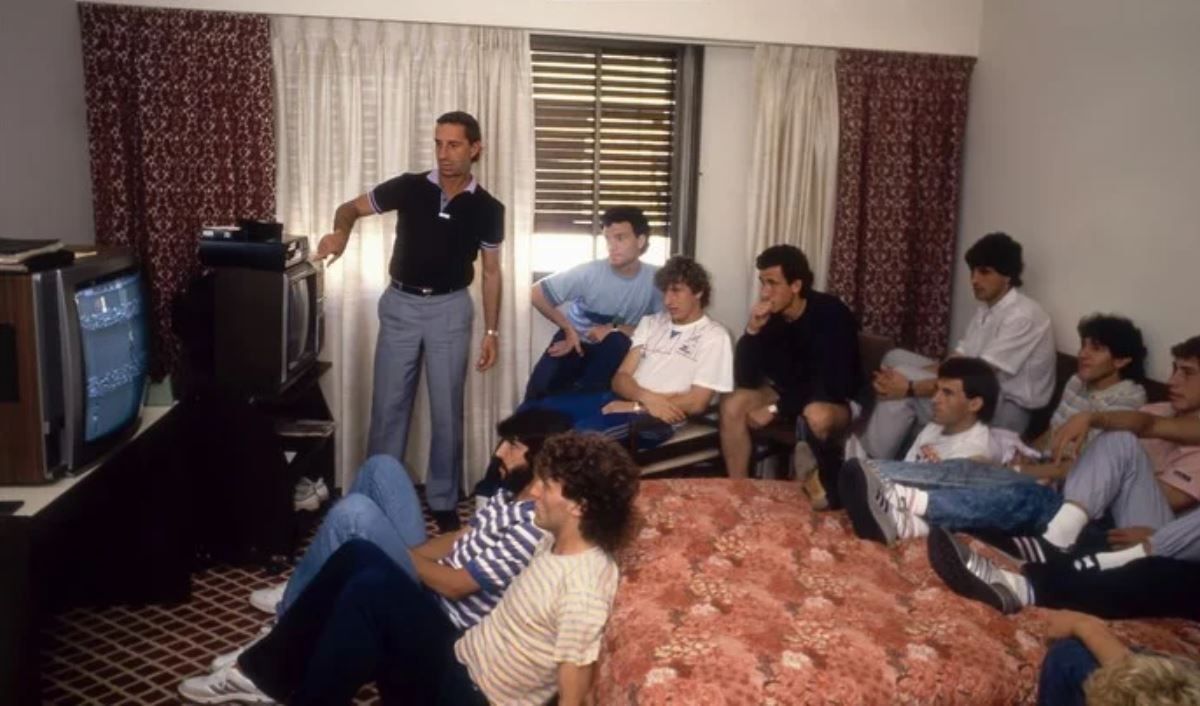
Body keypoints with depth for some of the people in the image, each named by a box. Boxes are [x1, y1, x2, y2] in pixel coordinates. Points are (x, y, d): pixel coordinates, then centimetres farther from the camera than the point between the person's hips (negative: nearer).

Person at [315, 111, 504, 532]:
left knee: (447, 410, 4)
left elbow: (491, 272, 5)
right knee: (388, 406, 5)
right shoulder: (409, 187, -3)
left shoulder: (487, 209, -2)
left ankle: (443, 502, 17)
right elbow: (351, 208, 3)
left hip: (450, 309, 0)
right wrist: (340, 232, -21)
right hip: (401, 304, 1)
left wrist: (491, 331, 1)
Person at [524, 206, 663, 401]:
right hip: (575, 342, -1)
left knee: (617, 341, -34)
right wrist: (569, 329, -12)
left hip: (613, 351, 1)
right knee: (539, 389, -23)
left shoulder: (655, 279, -18)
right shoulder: (589, 272, -21)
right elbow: (537, 294, -13)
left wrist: (615, 330, -24)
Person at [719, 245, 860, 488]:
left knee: (817, 415, -38)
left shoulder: (831, 315, -23)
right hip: (788, 393, 5)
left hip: (835, 401, -5)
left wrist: (775, 409, -26)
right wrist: (752, 330, -27)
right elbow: (745, 381, -14)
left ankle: (804, 491, -16)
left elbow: (831, 385, -28)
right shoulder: (768, 315, -10)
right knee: (733, 404, -18)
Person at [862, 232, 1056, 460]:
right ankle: (868, 455, -2)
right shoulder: (986, 309, 10)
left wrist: (911, 387, -28)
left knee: (904, 389, -23)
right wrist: (910, 378, -12)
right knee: (895, 358, 1)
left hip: (1006, 412, -9)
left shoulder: (1023, 316, -19)